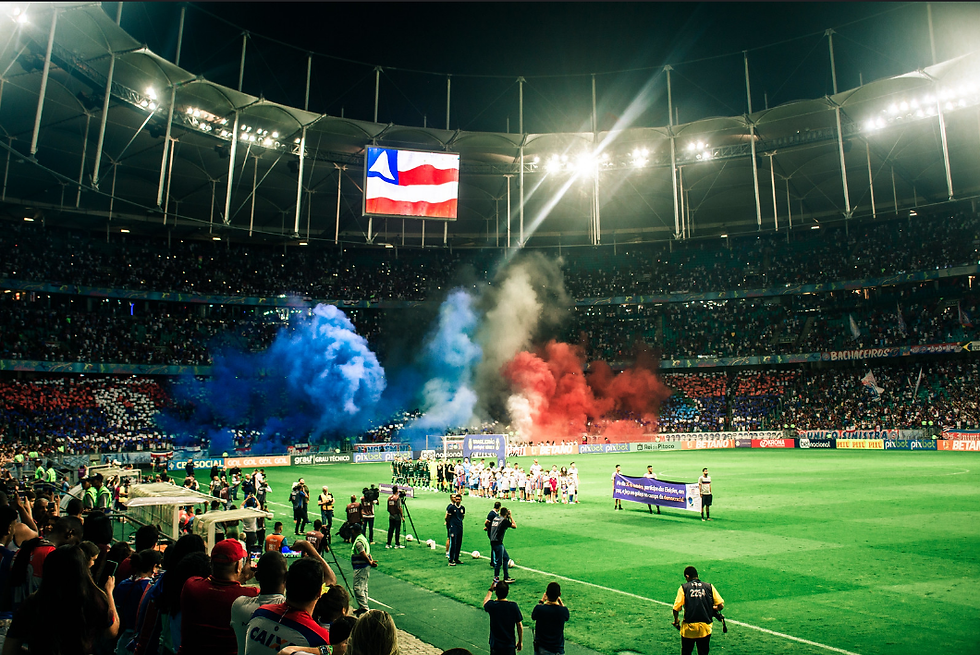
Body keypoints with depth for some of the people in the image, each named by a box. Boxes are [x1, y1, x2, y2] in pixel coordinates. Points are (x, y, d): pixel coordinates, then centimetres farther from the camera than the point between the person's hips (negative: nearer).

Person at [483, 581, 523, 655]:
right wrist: (520, 641, 9)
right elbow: (519, 625, -6)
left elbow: (485, 602, 9)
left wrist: (490, 590, 22)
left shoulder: (492, 606, -17)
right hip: (510, 646, 0)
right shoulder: (513, 606, -15)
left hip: (495, 646, 0)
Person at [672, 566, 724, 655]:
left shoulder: (683, 588, -3)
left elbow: (676, 608, -9)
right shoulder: (709, 587, 2)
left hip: (688, 628, -1)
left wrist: (676, 621, 8)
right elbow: (721, 605, 0)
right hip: (705, 628, 2)